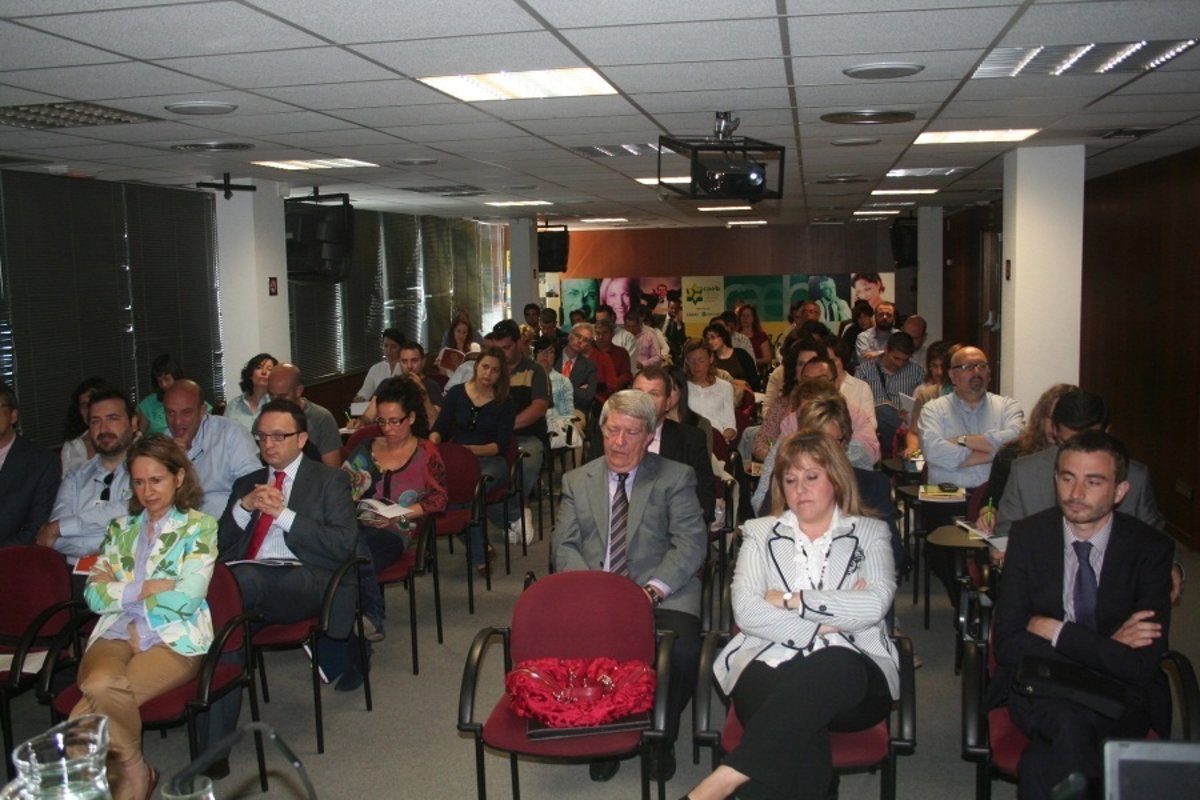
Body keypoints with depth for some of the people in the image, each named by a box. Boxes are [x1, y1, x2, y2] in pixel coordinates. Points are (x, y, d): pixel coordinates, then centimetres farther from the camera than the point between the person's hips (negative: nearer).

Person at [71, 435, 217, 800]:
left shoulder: (200, 526, 5)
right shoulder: (120, 528, 19)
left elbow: (188, 597, -8)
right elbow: (94, 596, 8)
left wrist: (120, 588, -1)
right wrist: (148, 587, -6)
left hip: (175, 638, -3)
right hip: (117, 633, 3)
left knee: (102, 695, -28)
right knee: (101, 685, -32)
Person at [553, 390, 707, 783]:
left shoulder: (676, 478, 6)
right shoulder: (577, 481, 15)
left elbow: (691, 544, -4)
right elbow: (563, 545, 8)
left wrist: (652, 591, -19)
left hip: (662, 595, -2)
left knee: (682, 650, -31)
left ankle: (662, 739, 0)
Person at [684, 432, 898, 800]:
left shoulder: (870, 533, 15)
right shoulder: (761, 533, 17)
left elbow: (875, 604, -6)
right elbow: (746, 610, 0)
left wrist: (791, 600, -4)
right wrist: (822, 629, -8)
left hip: (852, 674, 0)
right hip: (771, 666, 0)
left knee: (833, 666, -38)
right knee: (799, 714, -38)